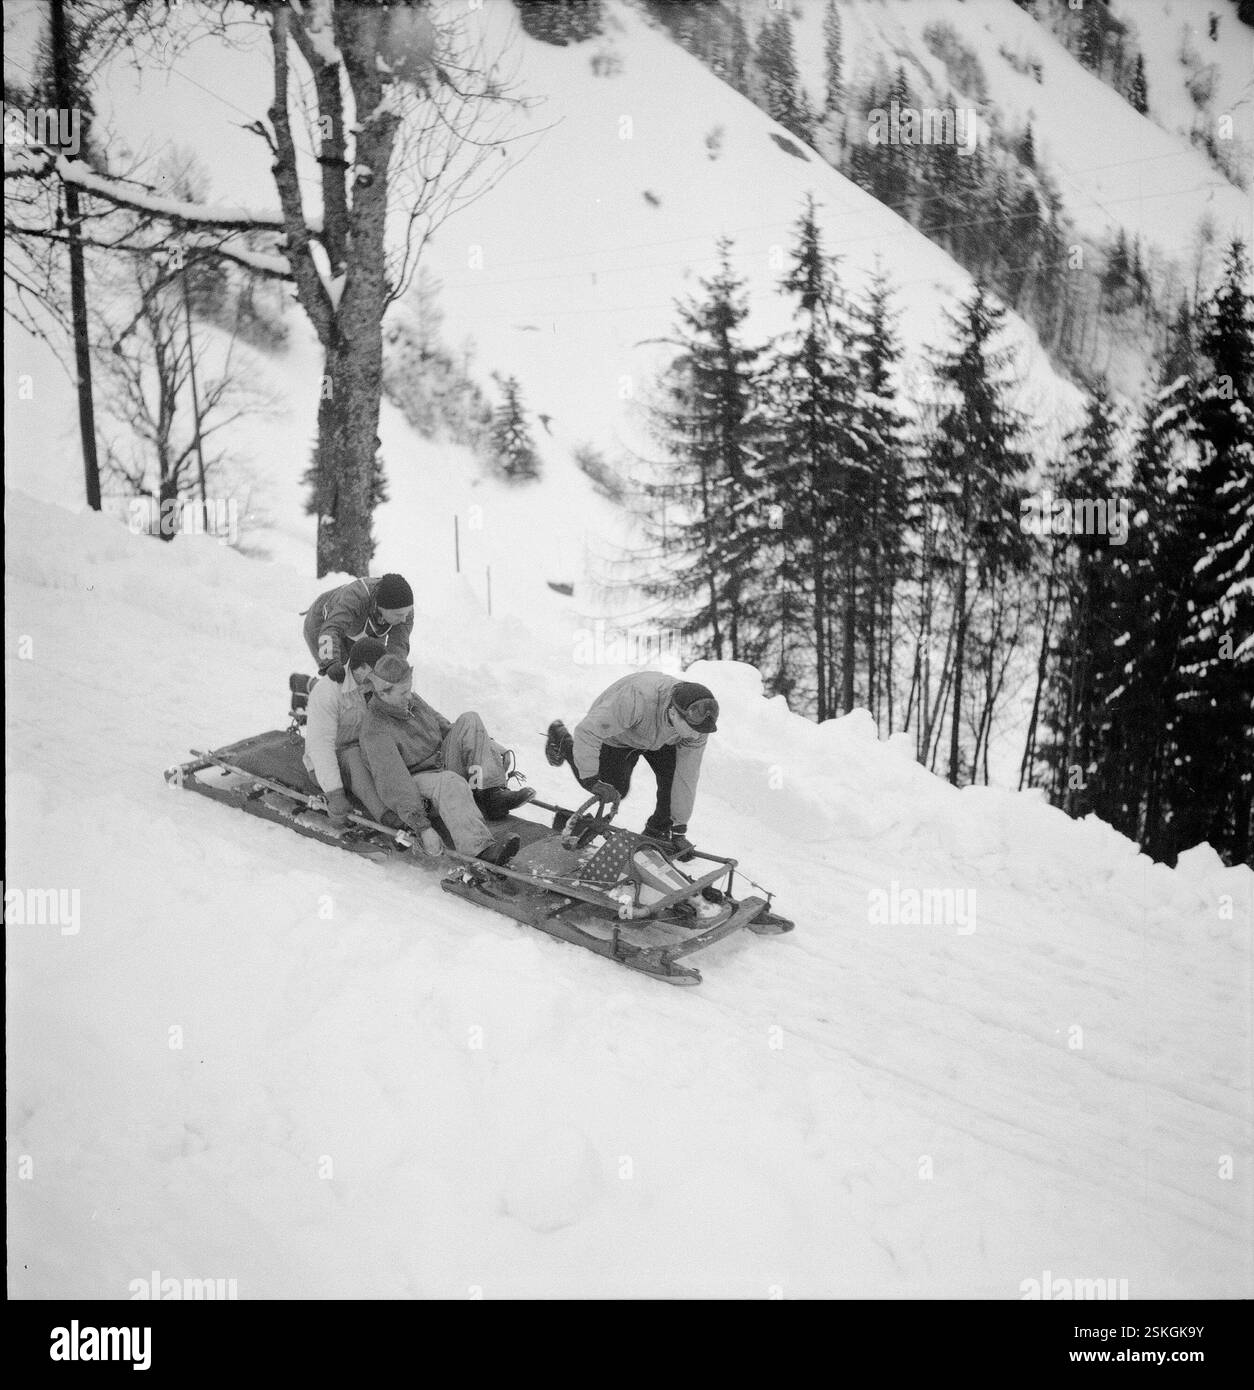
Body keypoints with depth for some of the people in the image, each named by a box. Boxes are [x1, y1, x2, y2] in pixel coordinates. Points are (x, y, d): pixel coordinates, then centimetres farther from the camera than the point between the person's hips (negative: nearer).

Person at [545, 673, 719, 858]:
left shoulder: (699, 719, -30)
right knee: (616, 791, 5)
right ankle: (563, 742, 25)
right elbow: (587, 731, -44)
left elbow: (687, 776, -22)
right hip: (616, 737, -4)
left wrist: (680, 827, -19)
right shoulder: (638, 699, -48)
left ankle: (659, 829, 10)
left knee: (673, 778, -16)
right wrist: (591, 780, -43)